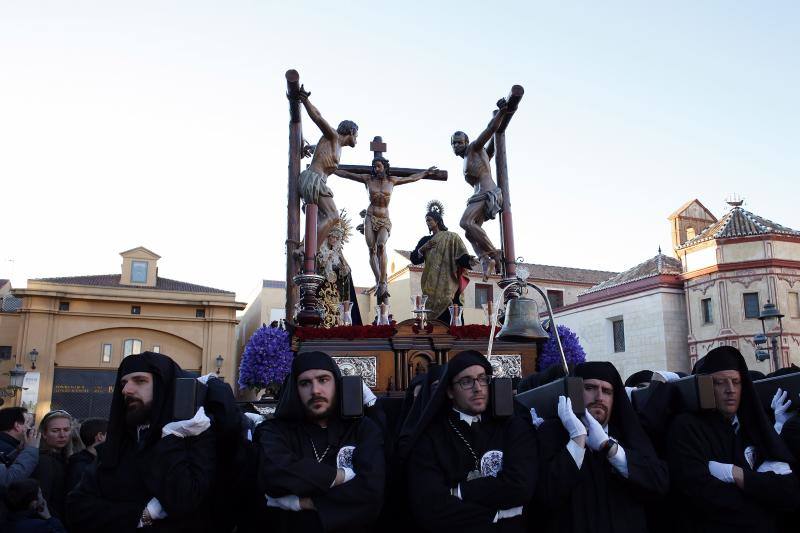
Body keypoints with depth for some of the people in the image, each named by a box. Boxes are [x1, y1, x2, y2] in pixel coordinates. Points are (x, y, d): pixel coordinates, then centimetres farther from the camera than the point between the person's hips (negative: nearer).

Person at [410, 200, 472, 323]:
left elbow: (462, 258, -3)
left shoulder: (451, 237, 7)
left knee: (450, 320, -13)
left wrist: (469, 261, -24)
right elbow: (414, 259, 10)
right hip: (432, 288, 3)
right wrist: (423, 249, -6)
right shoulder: (425, 240, 18)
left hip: (449, 286, -3)